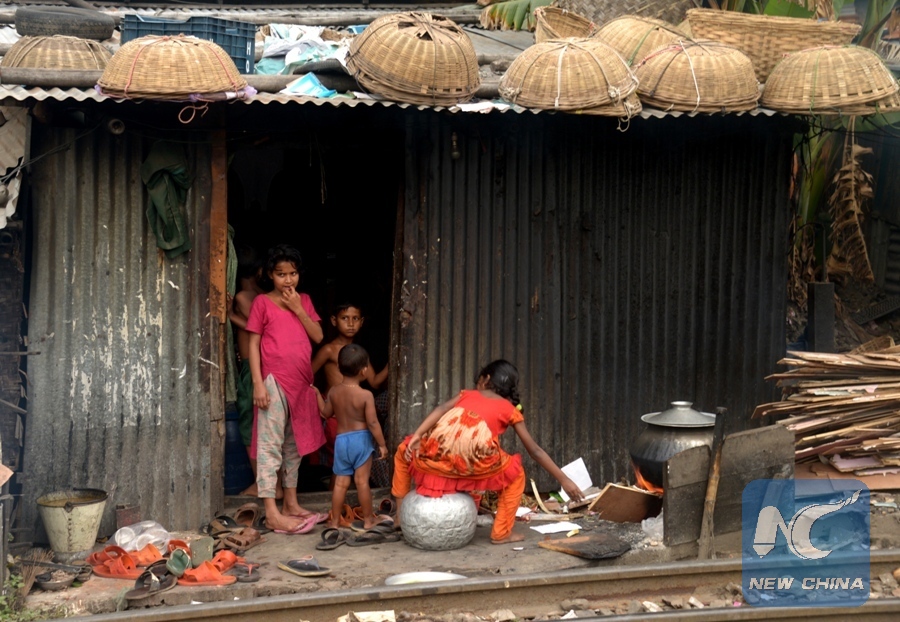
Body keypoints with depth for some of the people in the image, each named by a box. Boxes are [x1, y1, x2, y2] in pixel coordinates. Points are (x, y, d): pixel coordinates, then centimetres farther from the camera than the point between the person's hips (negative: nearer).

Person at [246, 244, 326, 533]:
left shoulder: (304, 301, 13)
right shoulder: (262, 303, -2)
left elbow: (318, 336, 4)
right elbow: (253, 344, -4)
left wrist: (298, 309, -6)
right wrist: (258, 383, -12)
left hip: (301, 383, 6)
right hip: (274, 381, -6)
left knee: (294, 444, 13)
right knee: (270, 445, -7)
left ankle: (291, 504, 23)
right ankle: (272, 513, -10)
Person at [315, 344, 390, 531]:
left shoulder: (333, 392, -1)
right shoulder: (365, 395, -15)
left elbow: (326, 413, 14)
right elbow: (372, 423, -15)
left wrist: (318, 395, 29)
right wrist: (382, 444, -4)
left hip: (341, 439, 4)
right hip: (361, 439, -4)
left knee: (340, 482, 9)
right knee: (362, 481, 1)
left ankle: (335, 521, 13)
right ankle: (368, 520, 10)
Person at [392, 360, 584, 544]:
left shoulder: (467, 395, 31)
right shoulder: (510, 409, 26)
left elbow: (441, 409, 11)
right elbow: (534, 450, 26)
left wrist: (416, 436, 1)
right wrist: (563, 479, 31)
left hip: (436, 453, 2)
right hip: (472, 461, -2)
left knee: (404, 452, 35)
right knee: (515, 473, 26)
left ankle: (401, 515, 35)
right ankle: (501, 533, 22)